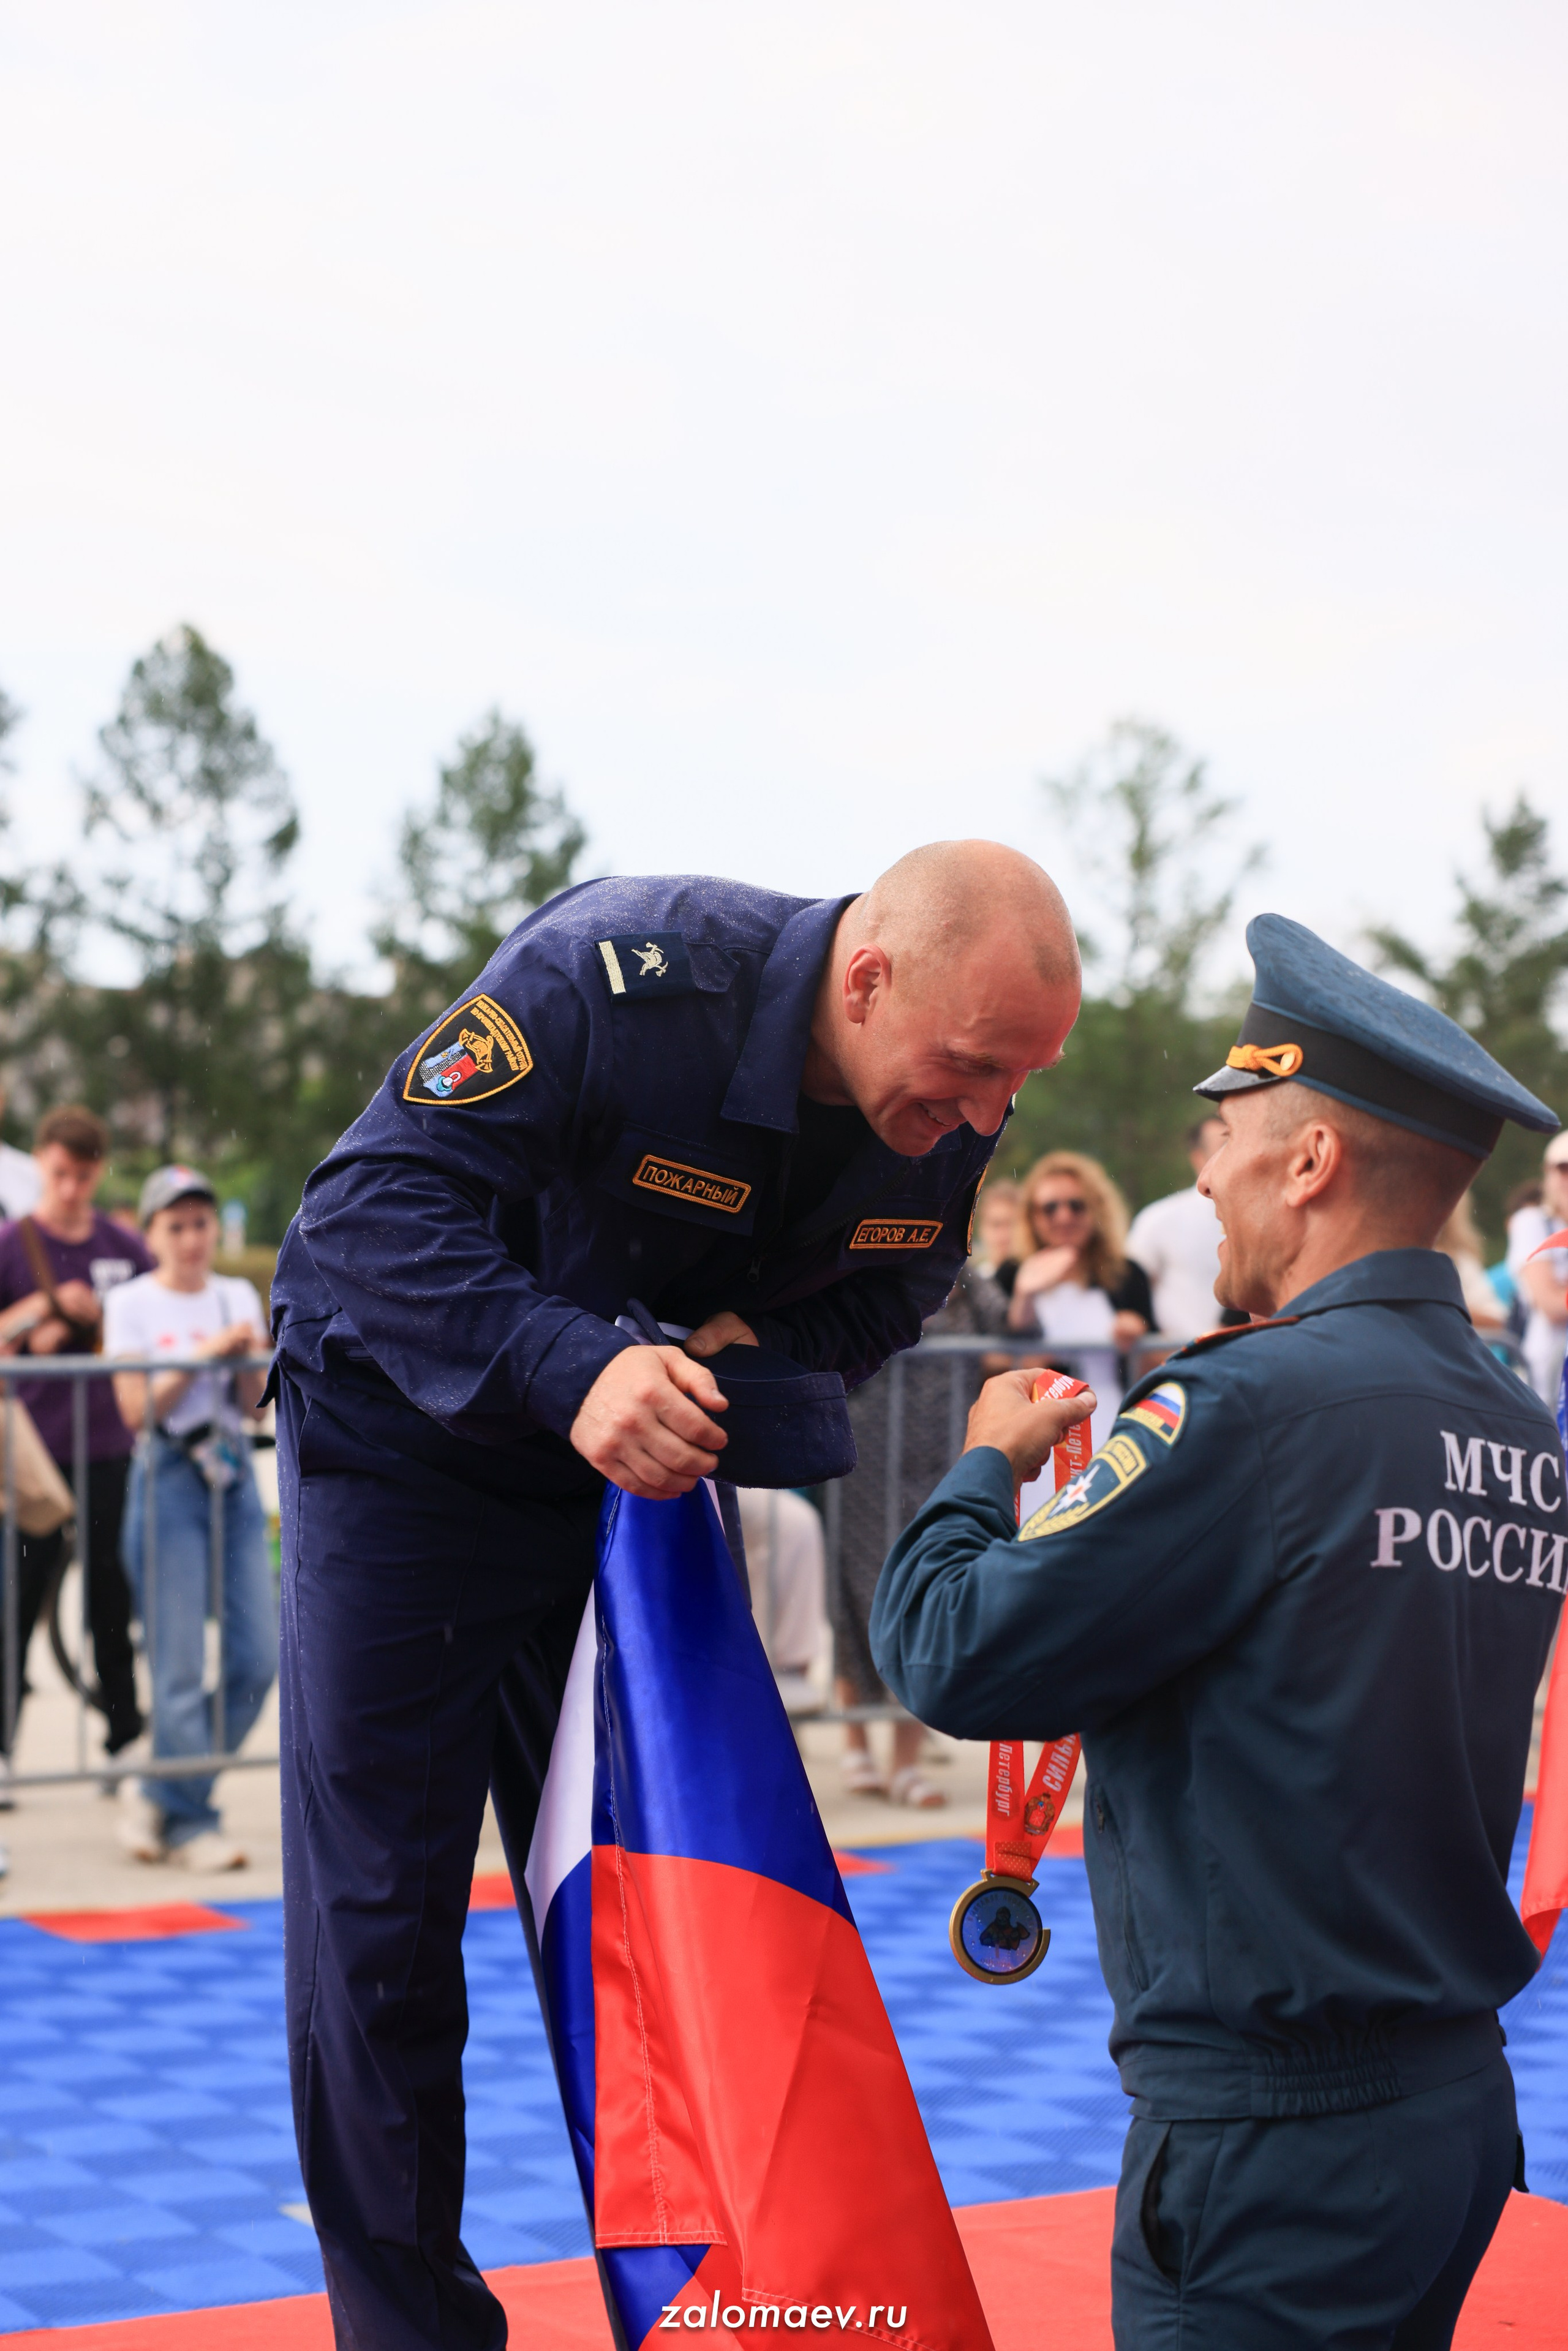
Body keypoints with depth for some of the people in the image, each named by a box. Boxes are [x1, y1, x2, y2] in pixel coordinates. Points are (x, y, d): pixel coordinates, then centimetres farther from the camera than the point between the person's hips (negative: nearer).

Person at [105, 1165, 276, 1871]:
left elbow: (253, 1407, 8)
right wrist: (201, 1356, -15)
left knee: (258, 1659, 0)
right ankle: (189, 1821, 3)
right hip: (167, 1479, -5)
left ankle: (158, 1791, 15)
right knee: (179, 1666, -6)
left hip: (234, 1476, 5)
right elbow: (135, 1409, -8)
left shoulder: (238, 1298, 12)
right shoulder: (131, 1303, 0)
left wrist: (249, 1358, -11)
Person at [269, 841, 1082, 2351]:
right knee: (381, 1909, 0)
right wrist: (573, 1370, -49)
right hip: (408, 1444, -4)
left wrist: (764, 1350, -21)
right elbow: (377, 1204, -35)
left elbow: (880, 1297, 3)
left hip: (645, 1463, 5)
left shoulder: (949, 1114, -14)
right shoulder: (616, 978, -33)